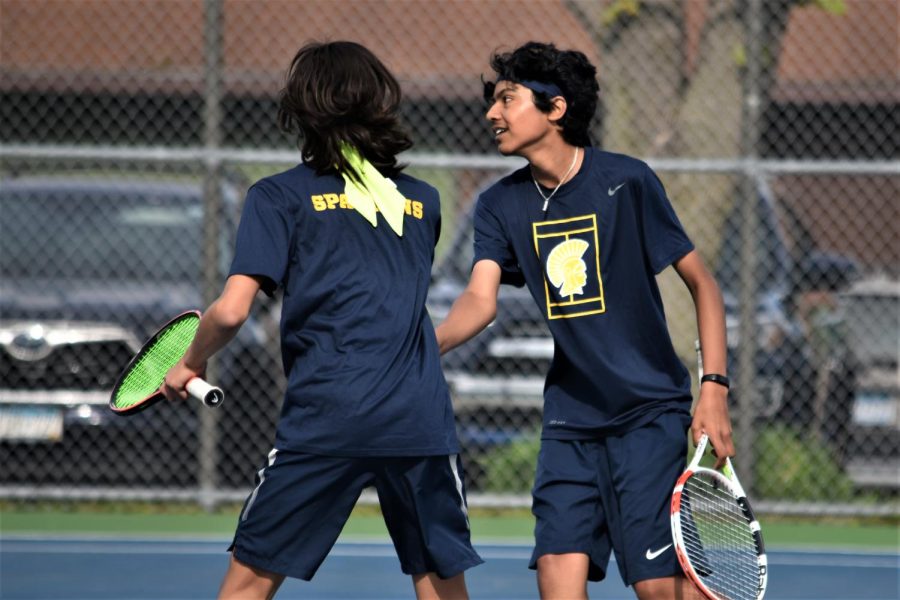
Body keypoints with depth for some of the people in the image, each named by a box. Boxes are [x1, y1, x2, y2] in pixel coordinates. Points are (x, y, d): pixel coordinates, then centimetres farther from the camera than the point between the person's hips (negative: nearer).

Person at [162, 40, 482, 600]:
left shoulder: (280, 196, 2)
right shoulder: (423, 201, 14)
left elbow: (231, 310, -5)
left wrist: (190, 365, 12)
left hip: (324, 421, -3)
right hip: (422, 420, 3)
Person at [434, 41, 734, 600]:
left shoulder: (626, 181, -9)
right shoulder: (502, 205, 4)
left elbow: (702, 283, -3)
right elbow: (481, 300, -11)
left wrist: (714, 388, -12)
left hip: (649, 412, -4)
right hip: (569, 417, 4)